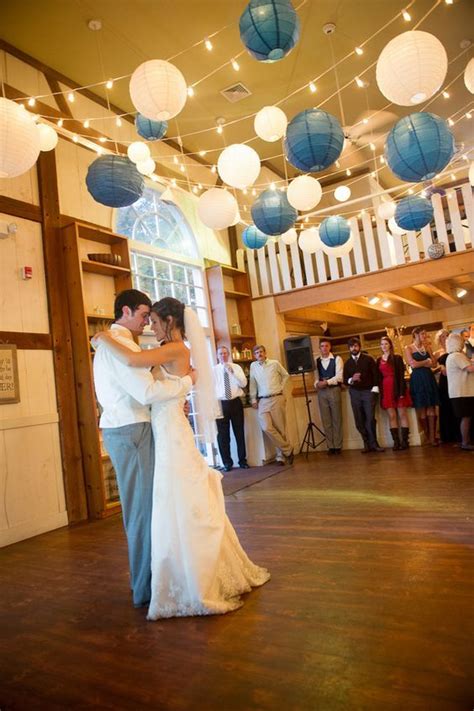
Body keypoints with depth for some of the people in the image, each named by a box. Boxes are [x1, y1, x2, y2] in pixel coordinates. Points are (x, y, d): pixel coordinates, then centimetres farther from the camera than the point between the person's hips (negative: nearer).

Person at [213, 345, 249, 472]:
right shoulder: (214, 370, 3)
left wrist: (232, 372, -17)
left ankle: (242, 460, 21)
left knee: (239, 432, 8)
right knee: (223, 434, 4)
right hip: (221, 403, -1)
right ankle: (227, 462, 17)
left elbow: (244, 383, -6)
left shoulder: (236, 367, 6)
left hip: (236, 402, 1)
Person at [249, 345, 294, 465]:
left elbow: (286, 375, 16)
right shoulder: (253, 366, 8)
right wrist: (253, 399, 9)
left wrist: (281, 388, 7)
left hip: (277, 399, -1)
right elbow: (252, 384, 12)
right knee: (266, 427, -13)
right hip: (262, 401, 2)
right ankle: (288, 450, 1)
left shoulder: (275, 363, 3)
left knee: (280, 428, 0)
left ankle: (281, 456, 14)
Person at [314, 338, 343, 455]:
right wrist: (317, 384, -12)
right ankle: (330, 446, 12)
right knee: (326, 420, 5)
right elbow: (316, 376, 9)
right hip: (321, 391, 3)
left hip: (334, 389, -3)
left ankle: (338, 446, 10)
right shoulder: (316, 361, 11)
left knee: (337, 419, 3)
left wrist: (327, 382, -19)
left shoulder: (337, 359, 1)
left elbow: (339, 376, -8)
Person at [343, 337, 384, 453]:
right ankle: (367, 444, 9)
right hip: (355, 393, 3)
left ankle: (373, 443, 3)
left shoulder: (368, 358, 3)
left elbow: (375, 374, 0)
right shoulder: (347, 363, 10)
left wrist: (375, 389, -9)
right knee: (359, 421, 0)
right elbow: (345, 380, 8)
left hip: (368, 391, -2)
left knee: (370, 419, -8)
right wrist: (351, 380, -14)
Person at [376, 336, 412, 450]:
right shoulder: (379, 360, 11)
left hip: (397, 388, -3)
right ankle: (396, 441, 4)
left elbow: (401, 376, -6)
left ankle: (404, 441, 3)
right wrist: (380, 391, 2)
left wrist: (402, 391, -15)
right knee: (392, 416, 2)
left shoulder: (397, 358, 0)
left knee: (402, 415, -1)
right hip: (386, 389, 3)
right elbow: (379, 377, 11)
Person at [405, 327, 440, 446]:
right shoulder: (408, 348, 0)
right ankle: (427, 436, 11)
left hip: (429, 378, 4)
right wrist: (426, 361, 1)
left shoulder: (427, 347, 14)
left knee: (431, 408, 0)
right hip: (417, 380, -4)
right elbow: (413, 364, -11)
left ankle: (432, 436, 3)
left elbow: (434, 364, 7)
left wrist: (420, 363, -6)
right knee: (421, 409, 1)